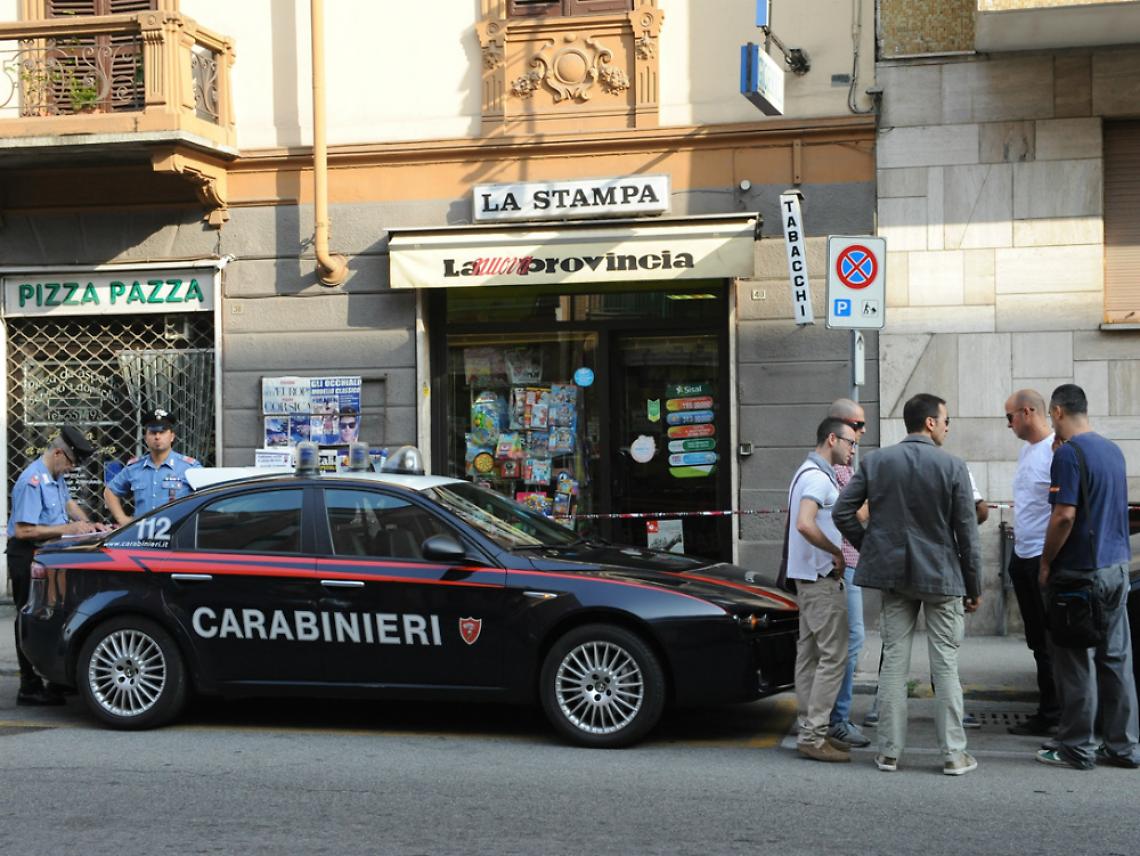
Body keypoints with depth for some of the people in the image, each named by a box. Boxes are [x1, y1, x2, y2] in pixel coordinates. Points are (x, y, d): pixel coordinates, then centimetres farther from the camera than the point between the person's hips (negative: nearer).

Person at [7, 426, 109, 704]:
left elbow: (68, 502, 28)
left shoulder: (56, 476, 9)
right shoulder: (32, 481, -21)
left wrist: (88, 524, 10)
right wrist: (67, 529, -22)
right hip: (27, 557, -10)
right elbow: (23, 530, -25)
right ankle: (30, 688, -1)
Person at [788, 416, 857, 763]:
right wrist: (838, 553, -19)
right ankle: (814, 735, -10)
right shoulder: (817, 477, -16)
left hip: (809, 578, 11)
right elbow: (804, 524, -30)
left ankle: (810, 730, 16)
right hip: (822, 578, -11)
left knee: (810, 654, 12)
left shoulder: (811, 473, 17)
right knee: (833, 656, -10)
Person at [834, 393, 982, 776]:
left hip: (893, 573, 3)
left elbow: (843, 512, -2)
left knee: (893, 663, 9)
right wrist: (974, 587, 2)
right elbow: (966, 532, -7)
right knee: (945, 666, 4)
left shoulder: (876, 462, -1)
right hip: (941, 576, -3)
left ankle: (889, 751, 11)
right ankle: (953, 753, 7)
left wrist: (870, 548, 10)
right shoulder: (952, 467, -10)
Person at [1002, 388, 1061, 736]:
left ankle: (1050, 715, 4)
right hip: (1022, 557, 10)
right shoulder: (1025, 450, 14)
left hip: (1045, 559, -10)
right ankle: (1048, 712, 21)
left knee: (1050, 642, -3)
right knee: (1037, 641, 14)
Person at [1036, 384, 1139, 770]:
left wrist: (1046, 564, -11)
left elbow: (1064, 515, -20)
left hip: (1080, 571, -8)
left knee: (1076, 662, 0)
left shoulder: (1069, 453, -15)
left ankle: (1076, 748, 6)